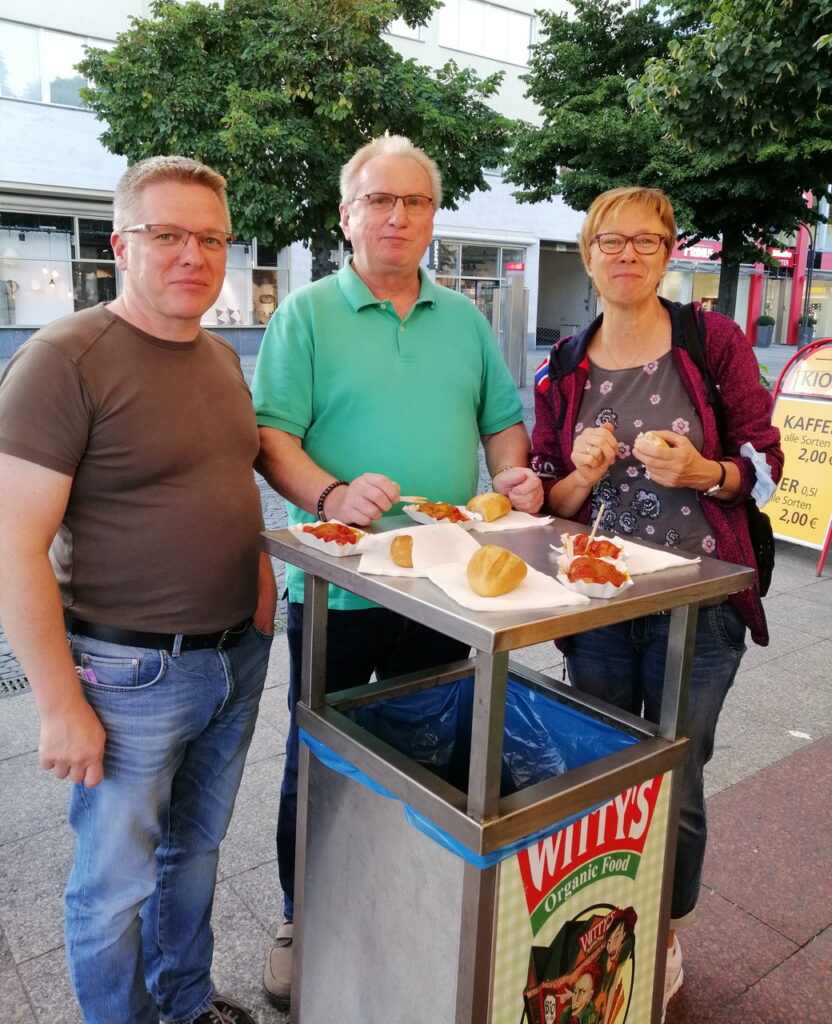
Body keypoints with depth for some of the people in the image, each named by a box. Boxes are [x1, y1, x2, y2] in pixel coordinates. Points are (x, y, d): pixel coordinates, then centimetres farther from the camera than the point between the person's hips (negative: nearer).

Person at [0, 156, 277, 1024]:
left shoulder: (222, 358, 8)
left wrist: (261, 582, 6)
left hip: (238, 658, 7)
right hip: (131, 674, -6)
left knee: (195, 850, 23)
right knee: (117, 882, 11)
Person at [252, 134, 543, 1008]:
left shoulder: (464, 318, 11)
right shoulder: (306, 313, -3)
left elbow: (502, 419, 15)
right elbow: (270, 434, -11)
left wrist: (513, 473, -5)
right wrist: (331, 495, -27)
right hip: (337, 585, -3)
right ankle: (302, 922, 35)